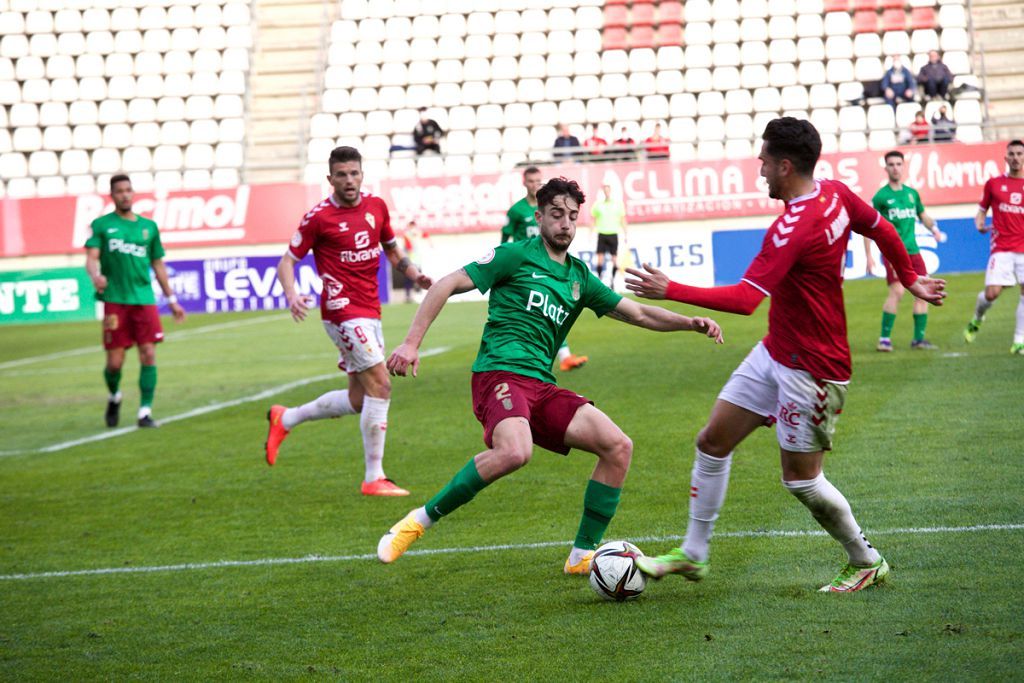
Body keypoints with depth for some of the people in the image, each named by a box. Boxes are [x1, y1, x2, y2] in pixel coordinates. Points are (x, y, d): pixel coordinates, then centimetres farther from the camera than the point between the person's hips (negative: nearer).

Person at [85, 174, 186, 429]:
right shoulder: (102, 225, 6)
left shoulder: (148, 226, 14)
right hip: (115, 301, -2)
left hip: (144, 300, 2)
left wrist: (171, 300, 20)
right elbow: (91, 257, -4)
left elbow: (158, 265, 20)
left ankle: (145, 412, -3)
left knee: (148, 355, -9)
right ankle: (114, 397, 30)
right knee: (115, 362, -1)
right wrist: (95, 274, -27)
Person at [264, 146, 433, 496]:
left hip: (370, 313, 8)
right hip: (343, 310, -8)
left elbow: (392, 251, 24)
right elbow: (287, 261, -3)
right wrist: (291, 295, -22)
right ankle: (374, 478, -8)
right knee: (380, 385, -15)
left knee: (359, 400, 12)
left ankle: (285, 419, 33)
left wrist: (415, 276, 6)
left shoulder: (376, 206, 9)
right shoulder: (318, 217, -8)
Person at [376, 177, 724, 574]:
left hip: (541, 387, 7)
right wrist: (412, 343, -8)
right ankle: (420, 520, -20)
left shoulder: (579, 277, 21)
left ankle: (582, 556, 1)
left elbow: (638, 314, 23)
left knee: (618, 447, -8)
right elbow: (448, 285, 0)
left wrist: (692, 323, 8)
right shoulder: (517, 255, 2)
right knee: (515, 452, -36)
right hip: (500, 373, -7)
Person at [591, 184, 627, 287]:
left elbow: (622, 220, 7)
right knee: (600, 258, -7)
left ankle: (613, 281, 7)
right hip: (602, 234, 0)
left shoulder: (618, 204, 2)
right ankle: (599, 280, -1)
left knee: (614, 258, -2)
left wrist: (625, 235, 4)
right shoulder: (598, 204, 4)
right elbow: (593, 220, 9)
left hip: (613, 234, 0)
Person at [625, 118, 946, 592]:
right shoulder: (835, 194, -1)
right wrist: (910, 278, 31)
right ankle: (693, 554, 18)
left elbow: (744, 299, -33)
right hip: (775, 353, 10)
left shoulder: (793, 228, -28)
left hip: (811, 370, -10)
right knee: (712, 441, 8)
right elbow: (882, 230, 14)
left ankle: (867, 562, 22)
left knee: (801, 479, 2)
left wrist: (670, 291, -30)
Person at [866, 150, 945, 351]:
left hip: (912, 250, 6)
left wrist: (934, 228, 4)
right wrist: (869, 255, -8)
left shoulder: (912, 193, 13)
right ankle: (885, 338, -14)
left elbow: (923, 215, 26)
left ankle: (919, 339, 12)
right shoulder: (881, 196, -3)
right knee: (897, 290, -20)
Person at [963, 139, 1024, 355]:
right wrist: (980, 225, -4)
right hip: (1001, 248, -1)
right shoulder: (993, 184, 6)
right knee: (992, 293, -10)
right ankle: (976, 320, 23)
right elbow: (982, 210, 16)